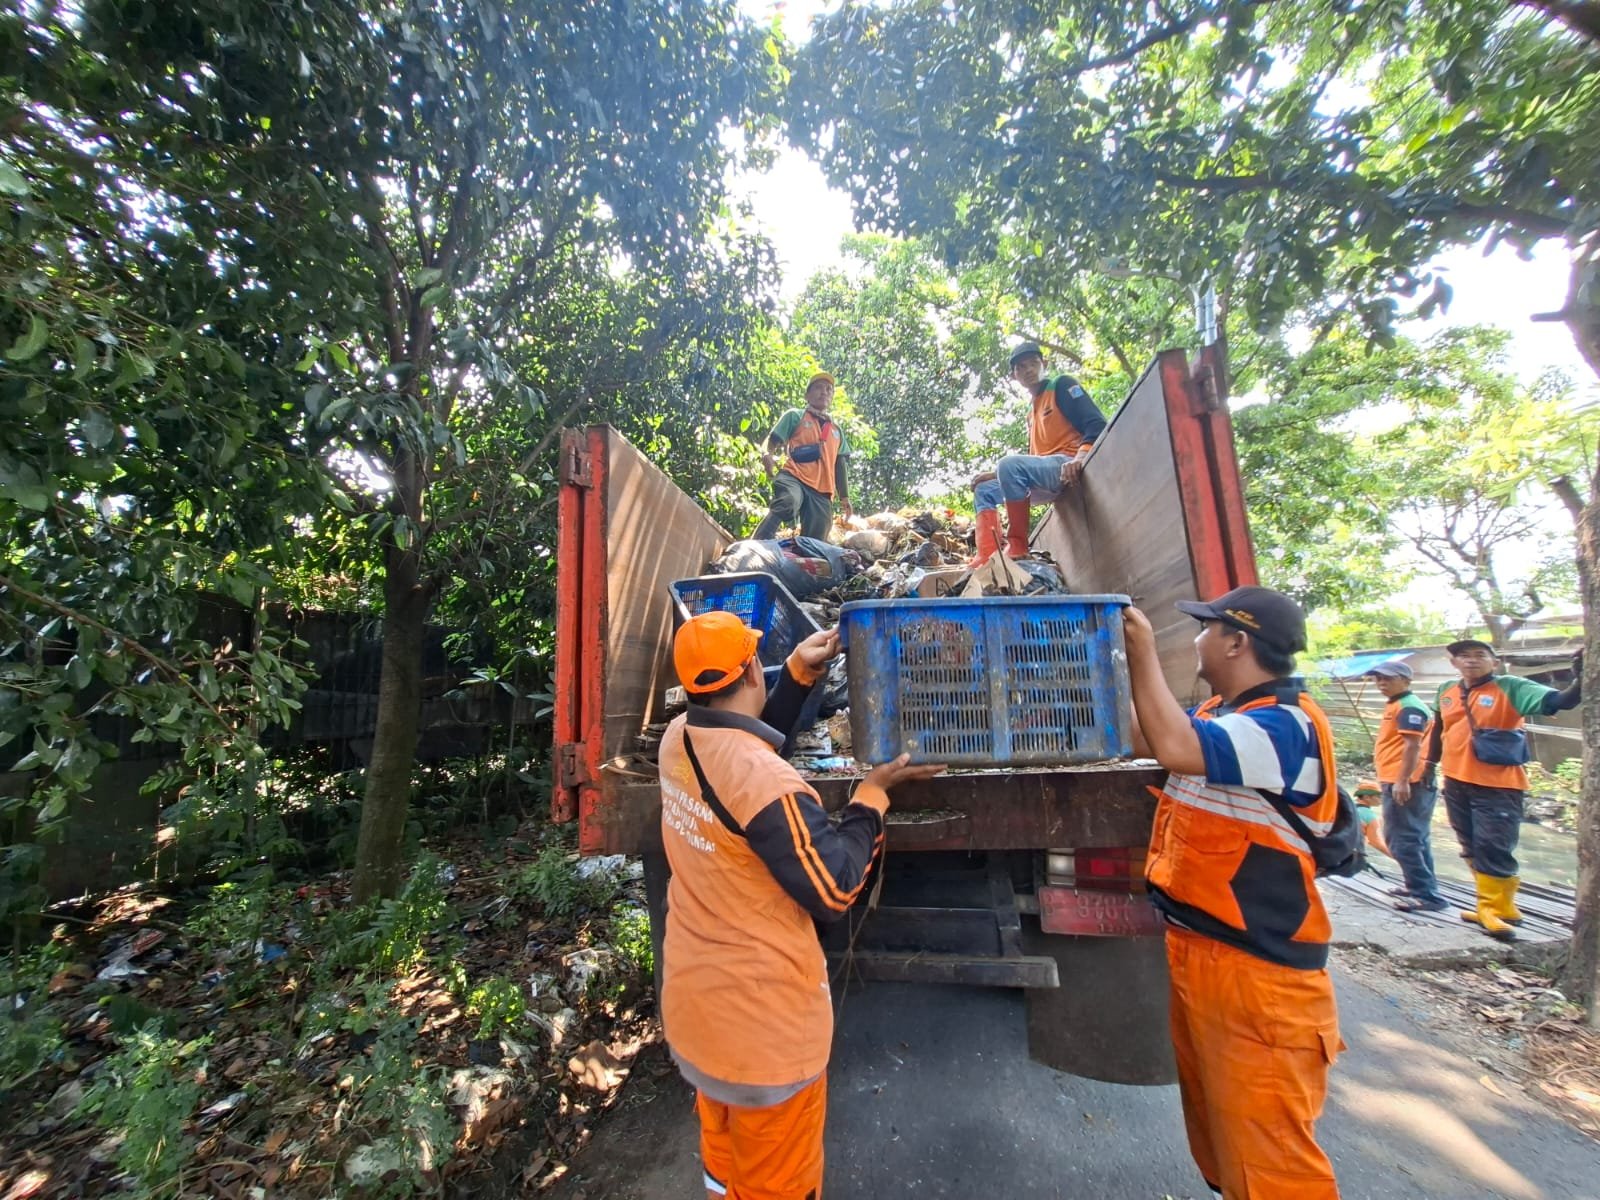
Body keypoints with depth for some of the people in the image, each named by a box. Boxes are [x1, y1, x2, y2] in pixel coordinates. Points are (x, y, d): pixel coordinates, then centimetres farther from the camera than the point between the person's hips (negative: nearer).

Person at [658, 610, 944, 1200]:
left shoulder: (678, 739, -10)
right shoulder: (764, 782, -34)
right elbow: (834, 890, -24)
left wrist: (800, 674, 2)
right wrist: (874, 794, -15)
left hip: (695, 1002, 7)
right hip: (763, 1022, -7)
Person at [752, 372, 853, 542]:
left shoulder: (837, 429, 28)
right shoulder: (795, 415, 16)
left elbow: (839, 464, 27)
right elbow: (773, 439, 10)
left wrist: (844, 496, 20)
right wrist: (767, 455, -14)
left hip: (822, 491, 5)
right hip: (794, 477, -5)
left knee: (814, 541, -4)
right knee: (786, 505, -38)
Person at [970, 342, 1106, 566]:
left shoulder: (1062, 385, 5)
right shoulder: (1032, 413, 27)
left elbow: (1097, 424, -9)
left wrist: (1080, 458, -27)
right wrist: (996, 474, 15)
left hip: (1068, 470, -9)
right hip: (1045, 478, 9)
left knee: (1009, 464, -32)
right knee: (985, 490, 5)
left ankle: (1017, 548, -26)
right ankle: (986, 557, -14)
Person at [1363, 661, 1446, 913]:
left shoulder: (1408, 707, -14)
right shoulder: (1396, 705, 17)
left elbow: (1412, 745, -22)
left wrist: (1402, 781, -25)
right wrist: (1390, 780, 27)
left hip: (1405, 784, -11)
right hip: (1400, 782, 11)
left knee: (1402, 840, -8)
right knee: (1415, 838, 17)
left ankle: (1426, 895, -4)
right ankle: (1422, 887, 26)